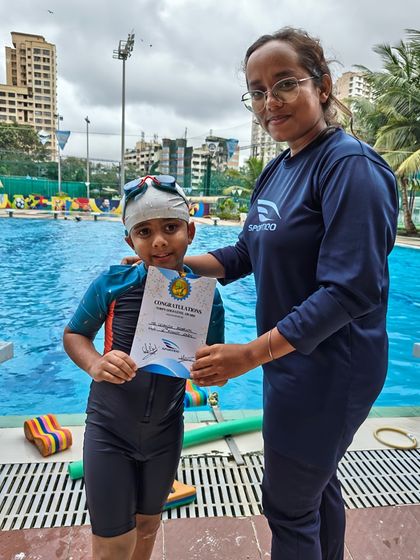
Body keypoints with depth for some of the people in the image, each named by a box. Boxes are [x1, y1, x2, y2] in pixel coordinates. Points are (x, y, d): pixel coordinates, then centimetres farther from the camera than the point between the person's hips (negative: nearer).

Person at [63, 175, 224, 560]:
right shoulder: (112, 284, -18)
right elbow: (73, 334, -3)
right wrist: (94, 363, -23)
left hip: (166, 431, 3)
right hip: (109, 430, -2)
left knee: (148, 524, 25)